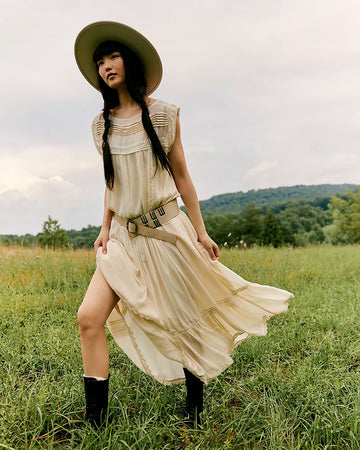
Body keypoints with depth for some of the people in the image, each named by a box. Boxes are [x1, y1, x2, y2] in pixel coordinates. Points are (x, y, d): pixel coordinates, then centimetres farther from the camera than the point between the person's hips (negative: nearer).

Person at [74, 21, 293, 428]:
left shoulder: (162, 115, -2)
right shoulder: (102, 124, 8)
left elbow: (181, 175, 2)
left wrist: (200, 232, 0)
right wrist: (105, 228, 5)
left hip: (166, 230, -3)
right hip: (124, 236, 4)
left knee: (184, 322, 6)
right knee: (89, 318, -11)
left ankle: (194, 413, 29)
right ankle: (95, 424, 1)